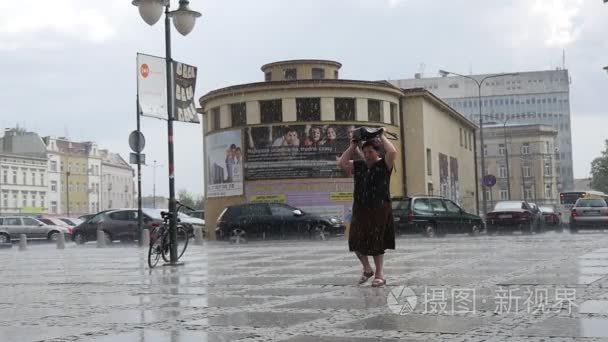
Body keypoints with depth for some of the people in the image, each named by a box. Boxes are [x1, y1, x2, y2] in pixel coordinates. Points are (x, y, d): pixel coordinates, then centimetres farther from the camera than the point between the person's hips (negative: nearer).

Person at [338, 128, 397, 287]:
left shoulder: (384, 165, -3)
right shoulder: (358, 166, 11)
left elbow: (392, 152, -20)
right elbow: (342, 163, 2)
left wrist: (382, 137, -8)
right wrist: (353, 146, 4)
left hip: (379, 210, -5)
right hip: (360, 209, 5)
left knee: (376, 243, 2)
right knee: (356, 241, 5)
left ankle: (379, 274, 14)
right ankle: (367, 269, 25)